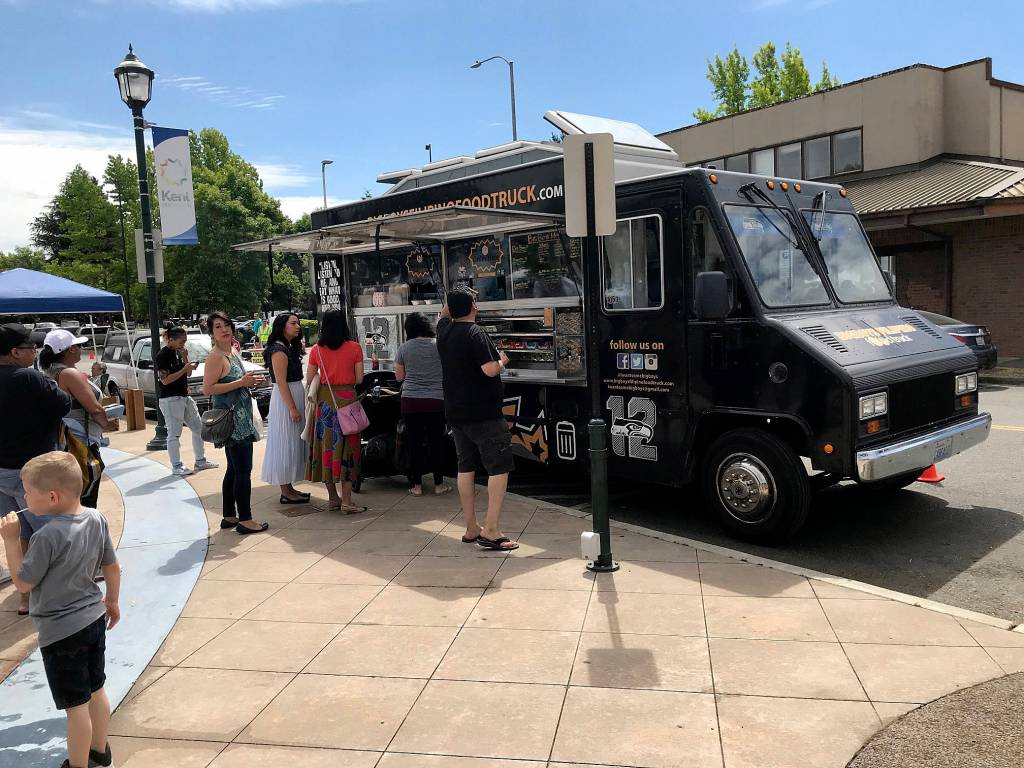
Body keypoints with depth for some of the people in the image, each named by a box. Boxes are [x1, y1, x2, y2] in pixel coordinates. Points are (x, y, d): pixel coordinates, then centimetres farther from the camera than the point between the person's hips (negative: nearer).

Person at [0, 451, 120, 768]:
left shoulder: (48, 536, -26)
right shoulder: (96, 519, -5)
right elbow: (112, 567, 6)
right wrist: (112, 602, 20)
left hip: (61, 632, -7)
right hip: (94, 619, 7)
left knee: (76, 705, 7)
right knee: (96, 691, 22)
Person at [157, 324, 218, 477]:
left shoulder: (178, 352, 12)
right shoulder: (163, 355, -13)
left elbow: (188, 373, 12)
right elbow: (165, 380, -19)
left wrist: (185, 358, -3)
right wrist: (184, 369, -20)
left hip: (184, 397, 9)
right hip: (170, 400, -9)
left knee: (198, 428, 11)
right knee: (174, 434, -3)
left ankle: (200, 461, 21)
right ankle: (176, 466, 5)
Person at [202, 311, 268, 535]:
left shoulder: (233, 351, 14)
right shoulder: (215, 357, -13)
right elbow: (207, 389, -20)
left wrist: (250, 381, 8)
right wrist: (241, 383, -19)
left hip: (241, 417, 10)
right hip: (231, 418, -10)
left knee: (234, 469, 15)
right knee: (243, 470, -7)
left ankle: (229, 516, 23)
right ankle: (245, 520, -1)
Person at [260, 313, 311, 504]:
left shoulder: (290, 348, 15)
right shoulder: (279, 350, -16)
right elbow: (281, 382, -20)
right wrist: (292, 408, -21)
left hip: (295, 396, 10)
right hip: (285, 401, -10)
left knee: (293, 444, 13)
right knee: (286, 443, -4)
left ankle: (289, 488, 21)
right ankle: (286, 492, 3)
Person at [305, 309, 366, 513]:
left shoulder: (316, 349, 1)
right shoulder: (354, 348, -5)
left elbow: (309, 380, 4)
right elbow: (359, 379, -3)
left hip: (324, 400, 3)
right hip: (346, 399, -3)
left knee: (326, 444, 12)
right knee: (346, 447, 2)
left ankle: (332, 497, 20)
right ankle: (346, 501, 0)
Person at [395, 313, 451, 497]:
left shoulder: (404, 348, -2)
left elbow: (399, 376, 5)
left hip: (411, 401, 0)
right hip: (437, 400, 0)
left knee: (415, 442, 7)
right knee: (437, 442, 8)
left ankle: (416, 485, 13)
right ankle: (439, 484, 14)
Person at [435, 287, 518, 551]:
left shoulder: (444, 330, 6)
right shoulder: (475, 333, -16)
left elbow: (444, 314, 29)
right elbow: (490, 370, -21)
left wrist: (454, 300, 24)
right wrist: (502, 360, -4)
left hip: (456, 413, 8)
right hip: (483, 413, -8)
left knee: (466, 467, 14)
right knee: (499, 468, -3)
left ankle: (471, 528, 21)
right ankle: (491, 531, -8)